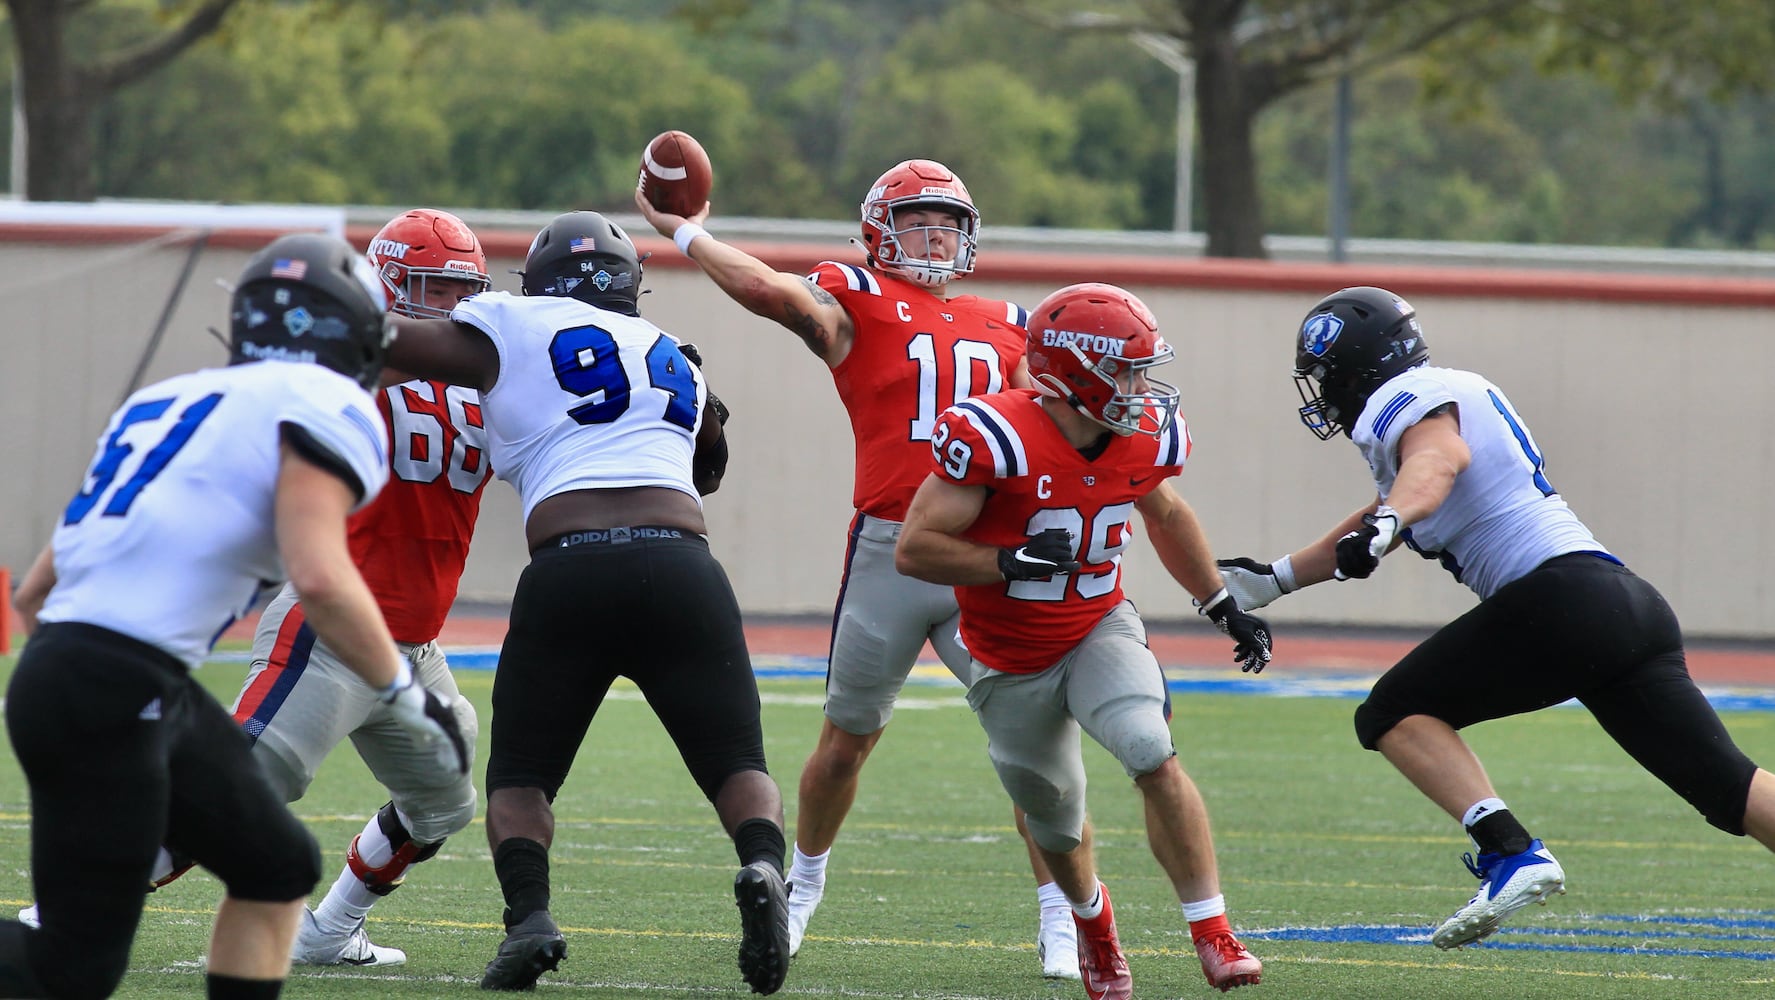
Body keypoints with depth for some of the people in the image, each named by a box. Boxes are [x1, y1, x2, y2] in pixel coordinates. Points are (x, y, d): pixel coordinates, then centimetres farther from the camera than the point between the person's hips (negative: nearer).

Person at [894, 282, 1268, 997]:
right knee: (1056, 825, 14)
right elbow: (915, 549, -26)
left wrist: (1224, 607, 16)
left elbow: (1164, 514, 15)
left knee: (1154, 757, -25)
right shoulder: (995, 438, -28)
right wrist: (1018, 562, -35)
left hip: (1101, 631, 2)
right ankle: (1092, 918, 49)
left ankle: (1213, 936, -19)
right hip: (1012, 666, -2)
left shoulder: (1146, 436, -10)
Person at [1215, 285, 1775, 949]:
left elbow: (1436, 461, -25)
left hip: (1557, 595, -9)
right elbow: (1370, 531, 40)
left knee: (1395, 715, 0)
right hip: (1633, 604, 9)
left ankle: (1511, 854, -18)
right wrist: (1268, 582, 45)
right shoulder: (1459, 396, 29)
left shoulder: (1412, 402, 0)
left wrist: (1388, 523, -44)